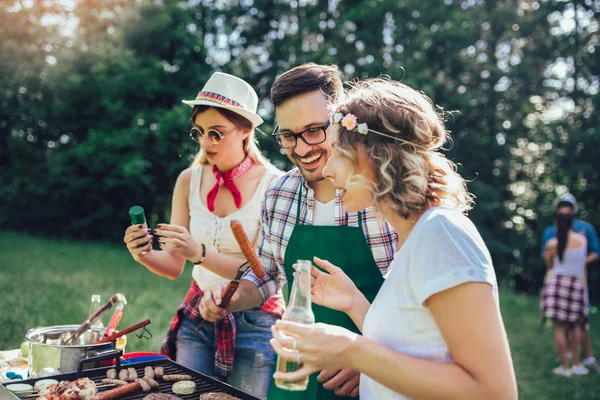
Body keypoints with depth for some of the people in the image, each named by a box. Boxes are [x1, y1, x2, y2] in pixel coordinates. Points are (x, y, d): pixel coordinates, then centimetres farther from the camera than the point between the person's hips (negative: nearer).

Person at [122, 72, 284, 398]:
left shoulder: (272, 184, -12)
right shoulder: (190, 180, 0)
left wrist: (201, 253, -30)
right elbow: (173, 267, 3)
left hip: (253, 322, -3)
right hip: (196, 317, 4)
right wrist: (144, 255, -18)